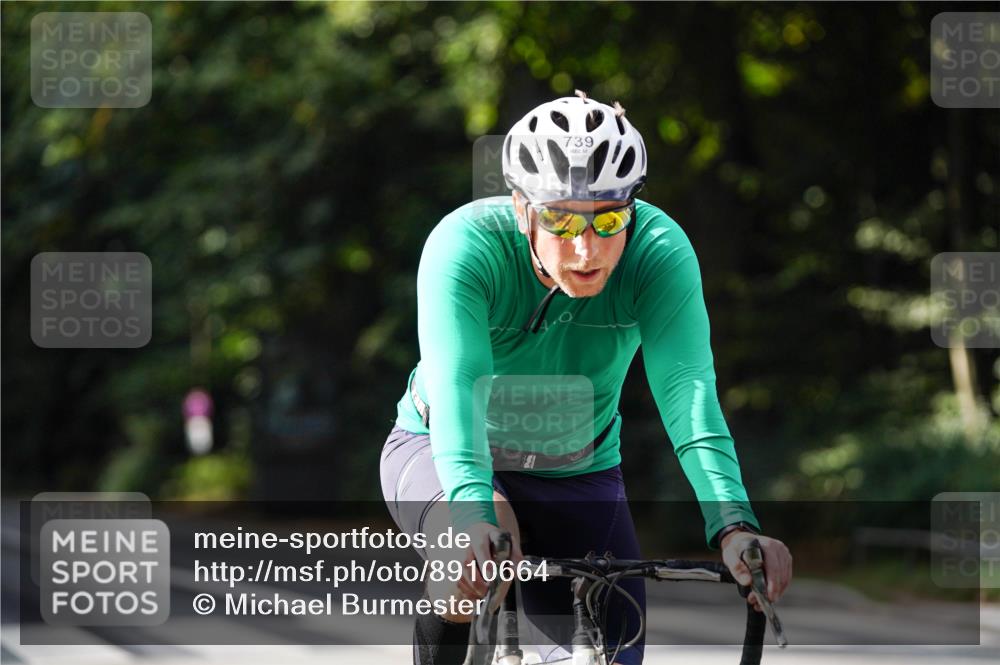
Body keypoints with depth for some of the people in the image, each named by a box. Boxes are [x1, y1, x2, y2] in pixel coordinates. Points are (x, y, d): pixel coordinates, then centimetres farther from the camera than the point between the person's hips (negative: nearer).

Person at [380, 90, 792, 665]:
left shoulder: (659, 249, -24)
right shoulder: (466, 245, -29)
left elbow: (686, 384, -35)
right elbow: (456, 384, -42)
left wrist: (733, 525, -50)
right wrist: (475, 514, -60)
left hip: (578, 477, 3)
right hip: (442, 453, -3)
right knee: (480, 549, -36)